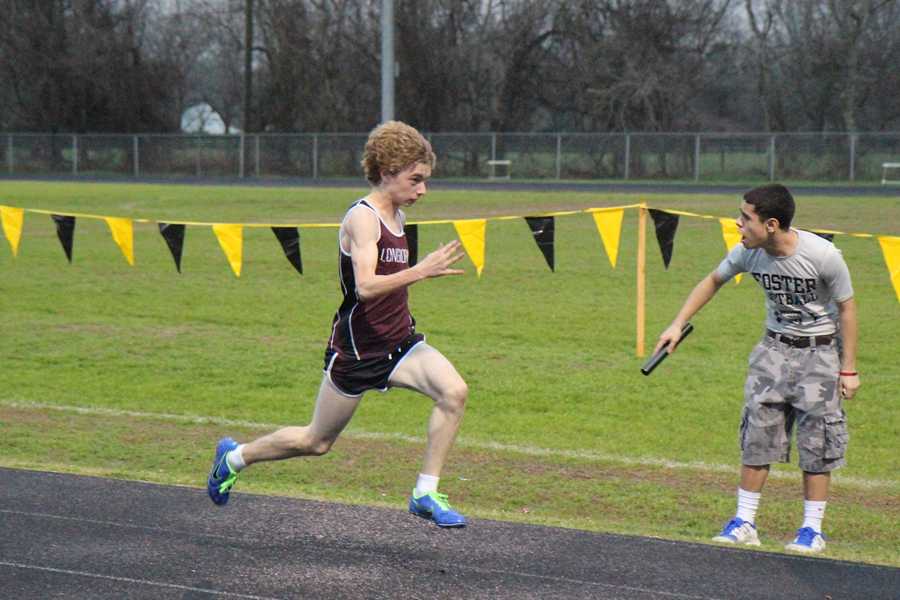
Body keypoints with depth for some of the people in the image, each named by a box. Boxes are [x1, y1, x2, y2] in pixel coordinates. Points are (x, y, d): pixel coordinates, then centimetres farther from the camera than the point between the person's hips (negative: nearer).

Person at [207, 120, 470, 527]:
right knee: (317, 441, 9)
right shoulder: (361, 218, -17)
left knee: (454, 392, -19)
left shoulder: (395, 217, 8)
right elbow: (366, 286, -32)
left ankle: (426, 493, -11)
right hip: (356, 351, -7)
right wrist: (421, 271, -38)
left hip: (399, 341, 7)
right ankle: (235, 457, 34)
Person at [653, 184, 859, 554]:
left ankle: (812, 529, 8)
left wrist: (848, 369, -11)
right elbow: (713, 281, 8)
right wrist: (678, 325, 4)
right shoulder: (747, 253, -12)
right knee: (757, 433, 1)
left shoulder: (823, 255, -25)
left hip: (820, 352, -4)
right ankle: (744, 523, 8)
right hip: (775, 347, 4)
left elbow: (846, 307, -13)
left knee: (816, 440, -3)